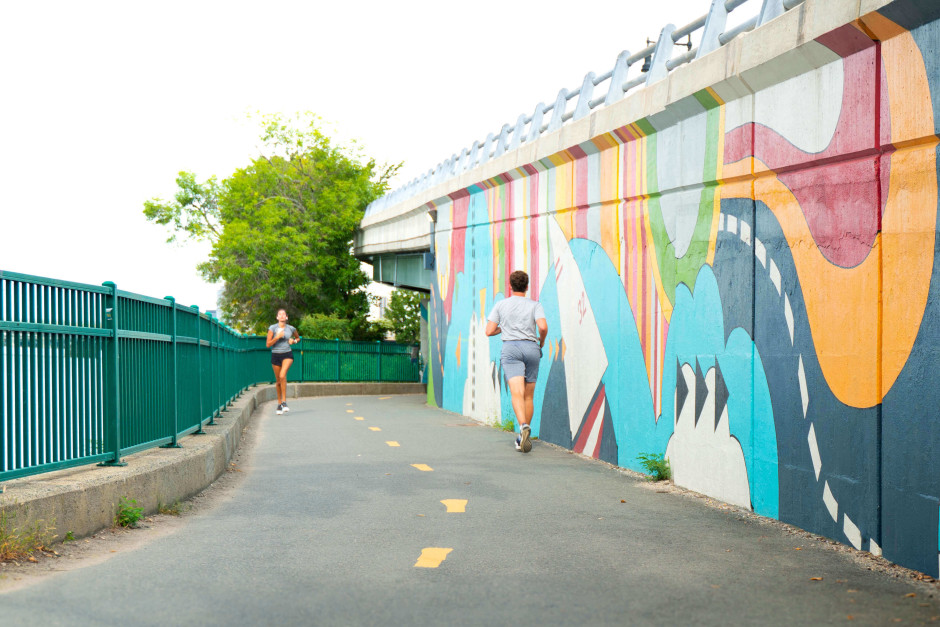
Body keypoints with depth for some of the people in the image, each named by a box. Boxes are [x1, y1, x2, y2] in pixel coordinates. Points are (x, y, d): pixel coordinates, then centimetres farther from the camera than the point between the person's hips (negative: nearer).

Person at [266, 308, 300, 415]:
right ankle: (279, 403, 25)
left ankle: (284, 402, -18)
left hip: (287, 355, -1)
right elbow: (268, 344, -5)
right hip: (275, 355, 1)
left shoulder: (291, 329, 3)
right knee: (278, 381, 8)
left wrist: (294, 341, 1)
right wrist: (277, 337, -17)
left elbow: (298, 338, 22)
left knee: (282, 375, -24)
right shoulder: (272, 328, -2)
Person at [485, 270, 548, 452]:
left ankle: (524, 426, -42)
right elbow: (543, 327, -9)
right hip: (531, 348, 1)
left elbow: (489, 331, 5)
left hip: (511, 348, -1)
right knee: (529, 396, 13)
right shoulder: (535, 305, 7)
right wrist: (542, 341, 11)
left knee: (517, 393, -16)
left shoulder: (501, 305, 9)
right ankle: (523, 438, 19)